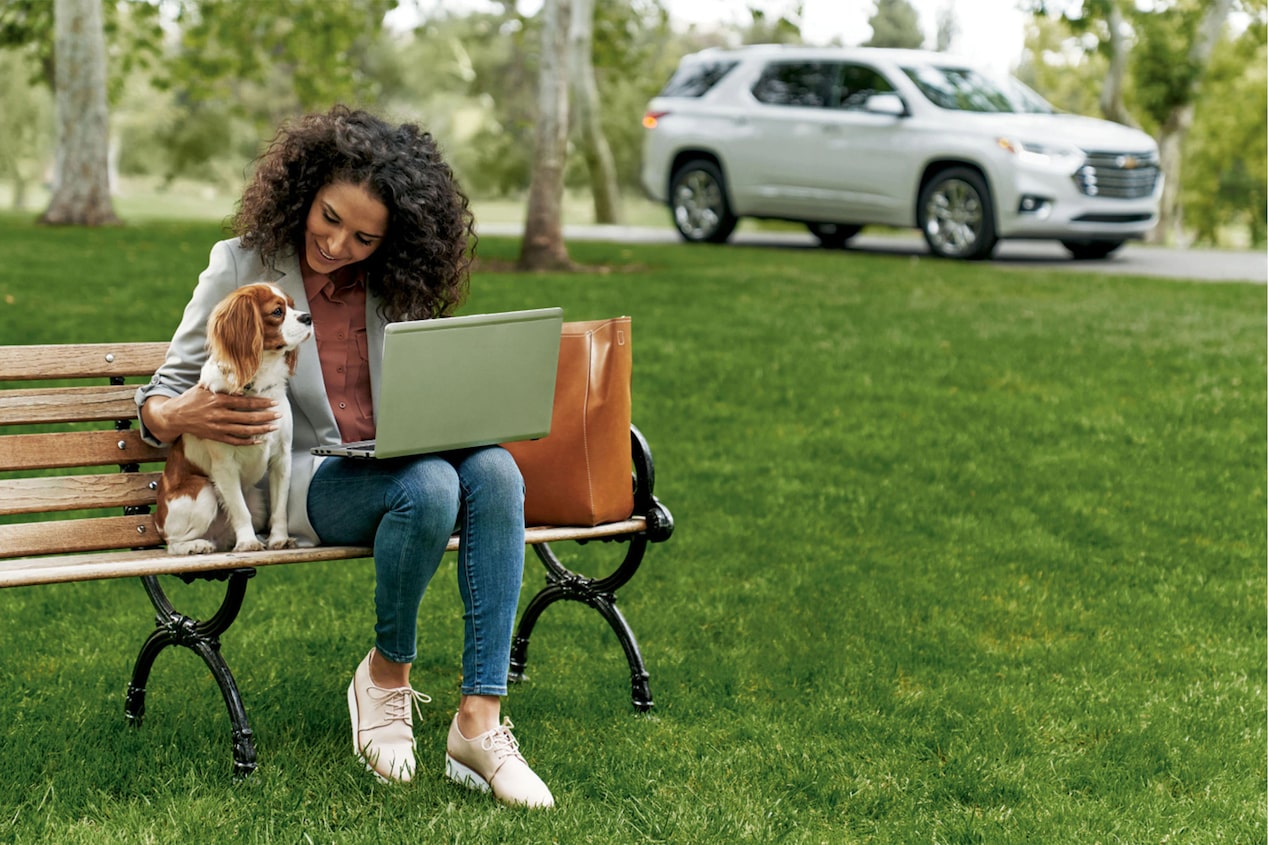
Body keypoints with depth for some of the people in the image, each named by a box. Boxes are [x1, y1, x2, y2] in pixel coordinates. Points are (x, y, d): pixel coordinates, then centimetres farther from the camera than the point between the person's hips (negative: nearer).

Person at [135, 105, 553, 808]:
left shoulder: (395, 283, 9)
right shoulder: (242, 266, 0)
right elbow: (160, 397, 1)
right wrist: (181, 416, -24)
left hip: (394, 459, 4)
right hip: (296, 480, -4)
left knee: (494, 470, -29)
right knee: (428, 486, -34)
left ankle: (479, 722, -32)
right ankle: (386, 676, -9)